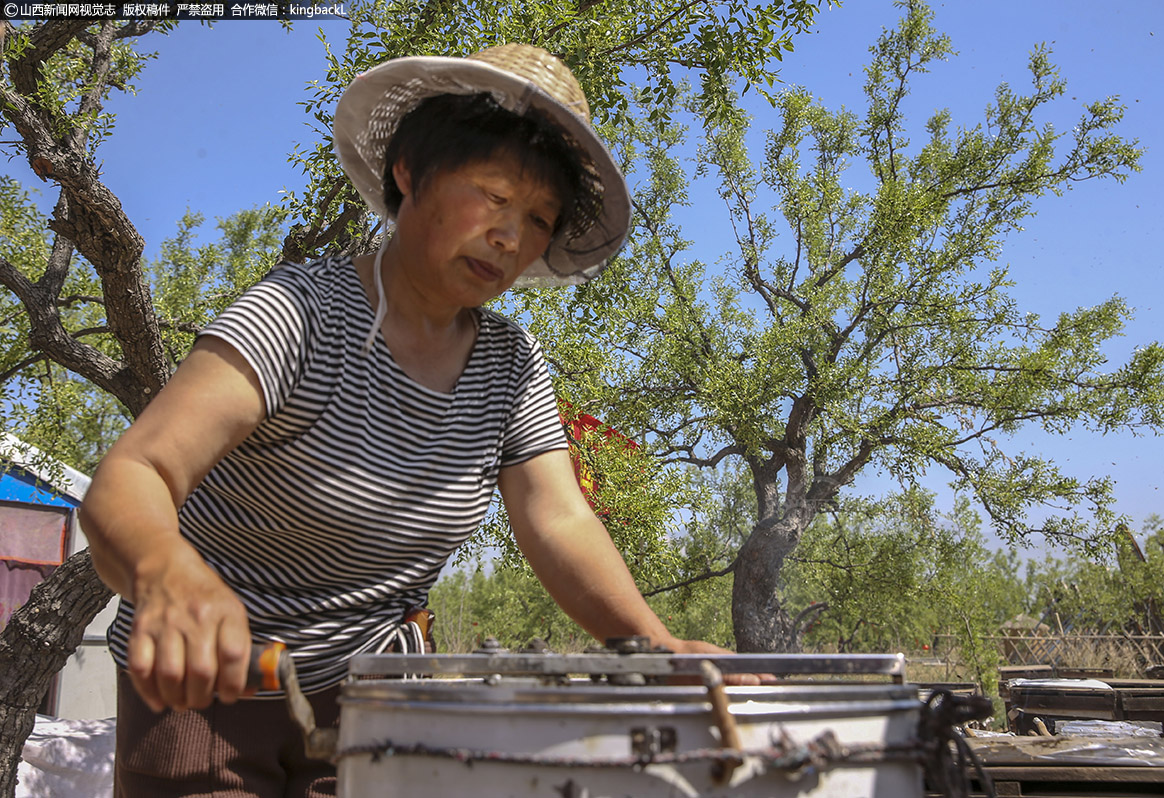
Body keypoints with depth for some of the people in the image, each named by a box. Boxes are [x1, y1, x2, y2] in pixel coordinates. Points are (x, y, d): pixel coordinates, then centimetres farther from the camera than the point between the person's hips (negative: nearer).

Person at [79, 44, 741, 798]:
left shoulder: (512, 366, -4)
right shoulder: (302, 313, -22)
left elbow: (558, 522, -12)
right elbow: (123, 485, -33)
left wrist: (655, 641, -31)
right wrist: (170, 575, -56)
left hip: (359, 692, 4)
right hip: (203, 689, -4)